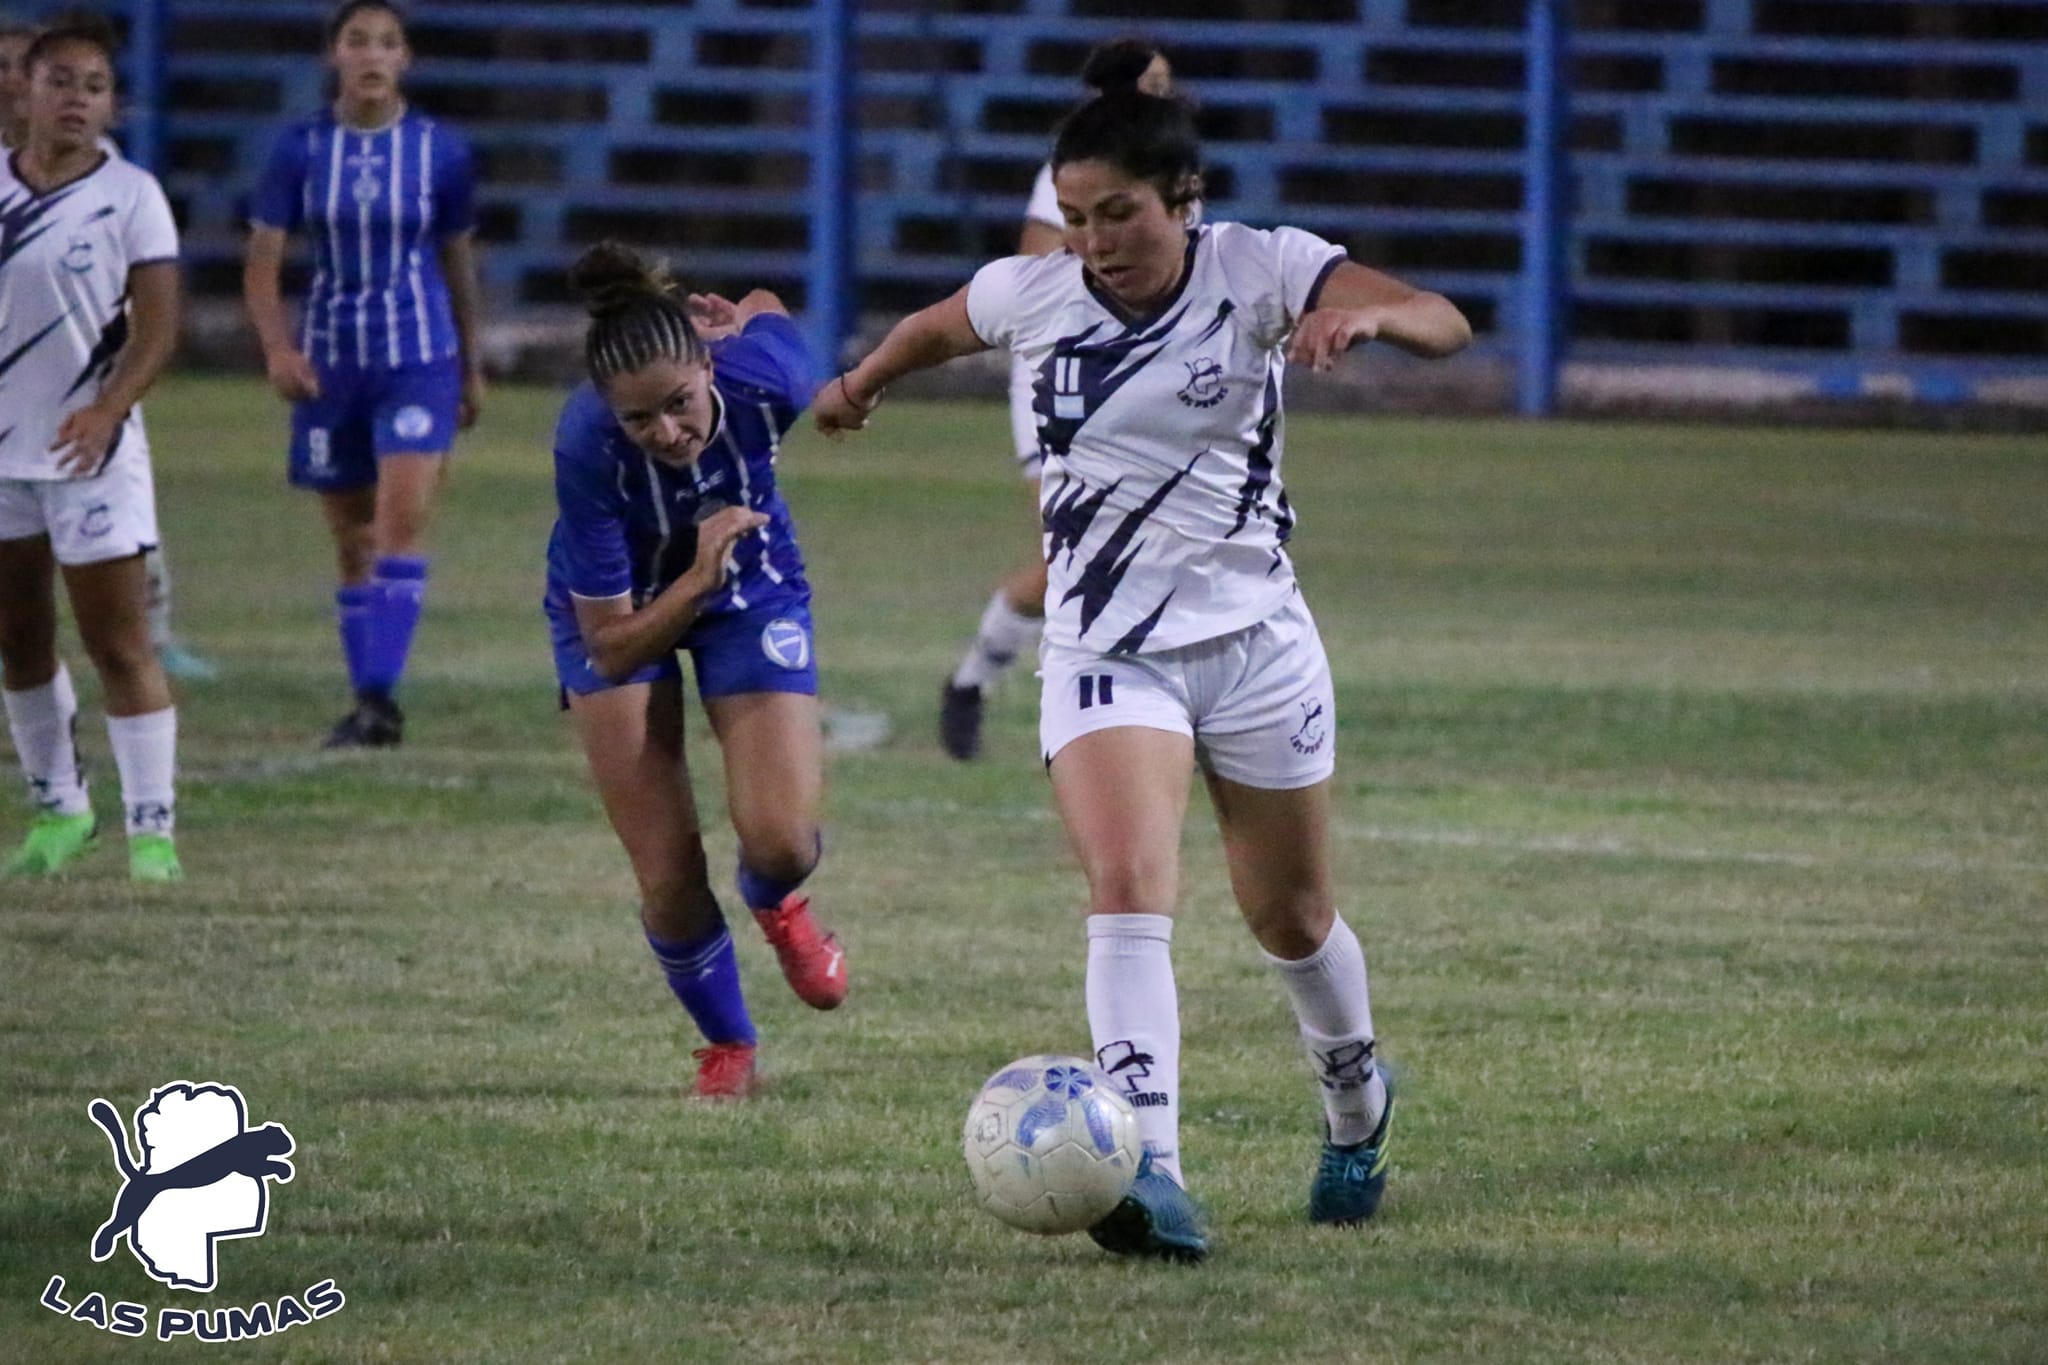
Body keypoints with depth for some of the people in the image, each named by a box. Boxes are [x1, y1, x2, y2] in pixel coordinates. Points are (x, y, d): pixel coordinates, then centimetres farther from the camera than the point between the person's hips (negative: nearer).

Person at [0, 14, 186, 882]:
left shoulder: (130, 195, -6)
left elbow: (157, 328, -11)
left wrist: (106, 411, -26)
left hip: (89, 452, -5)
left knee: (119, 645, -6)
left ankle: (152, 828, -3)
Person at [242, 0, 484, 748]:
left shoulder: (441, 150, 0)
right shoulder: (301, 148, -1)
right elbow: (262, 264, -1)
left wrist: (471, 368, 18)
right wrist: (277, 346, -18)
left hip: (420, 358, -2)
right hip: (330, 362, 2)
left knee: (402, 517, -19)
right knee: (352, 539, 8)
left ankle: (381, 694, -21)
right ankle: (364, 701, 18)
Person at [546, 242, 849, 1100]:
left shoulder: (765, 378, -33)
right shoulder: (586, 450, -38)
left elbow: (760, 309, -5)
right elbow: (613, 648, -30)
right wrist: (699, 578, -43)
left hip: (752, 593, 2)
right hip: (619, 608, -1)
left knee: (781, 841, -15)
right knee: (668, 882, -6)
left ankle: (775, 904, 25)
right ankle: (727, 1045, 24)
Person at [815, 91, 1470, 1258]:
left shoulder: (1259, 271, -12)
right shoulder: (1029, 295, -5)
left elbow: (1446, 323, -25)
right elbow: (935, 330, 19)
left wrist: (1367, 314, -47)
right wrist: (861, 386, 37)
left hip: (1255, 637, 0)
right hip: (1104, 649, 0)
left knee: (1291, 916, 14)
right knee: (1128, 889, -23)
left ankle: (1358, 1105, 45)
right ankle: (1149, 1169, -33)